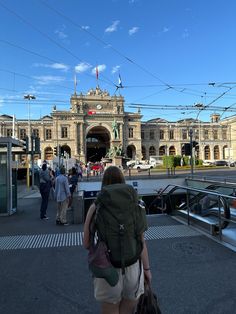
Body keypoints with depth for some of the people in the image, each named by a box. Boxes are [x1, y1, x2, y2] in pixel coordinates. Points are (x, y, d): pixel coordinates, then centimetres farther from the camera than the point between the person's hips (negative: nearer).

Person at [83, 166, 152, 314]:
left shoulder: (95, 207, -11)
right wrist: (147, 268, 9)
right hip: (133, 268, 2)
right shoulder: (134, 205, -7)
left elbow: (87, 243, -7)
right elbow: (142, 241, -4)